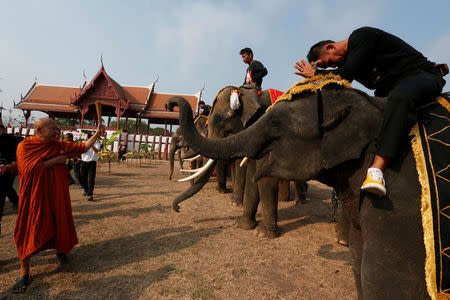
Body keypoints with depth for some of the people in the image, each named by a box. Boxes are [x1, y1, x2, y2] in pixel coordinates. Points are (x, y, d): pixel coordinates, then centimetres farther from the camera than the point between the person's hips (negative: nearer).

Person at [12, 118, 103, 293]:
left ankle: (60, 250, 43)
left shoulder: (61, 145, 2)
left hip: (57, 195, 4)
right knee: (29, 232, 1)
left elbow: (83, 147, 4)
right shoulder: (25, 146, -9)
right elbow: (29, 168, -21)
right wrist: (54, 161, -18)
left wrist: (96, 134, -7)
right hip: (34, 197, -4)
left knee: (60, 224, 15)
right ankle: (24, 273, 16)